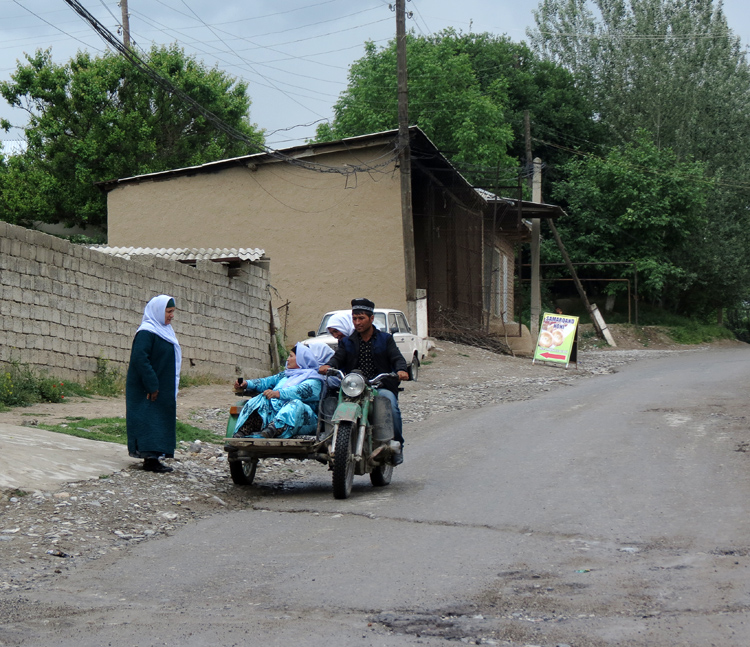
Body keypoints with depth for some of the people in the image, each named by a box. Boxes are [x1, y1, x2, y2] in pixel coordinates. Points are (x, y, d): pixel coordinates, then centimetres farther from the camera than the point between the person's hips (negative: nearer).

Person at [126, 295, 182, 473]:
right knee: (149, 421, -7)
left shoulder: (164, 331, 15)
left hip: (162, 388, 9)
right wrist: (152, 385, -24)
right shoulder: (146, 332, -15)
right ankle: (150, 459, -6)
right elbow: (140, 359, -23)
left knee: (159, 422, 9)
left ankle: (152, 457, 13)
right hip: (147, 389, -9)